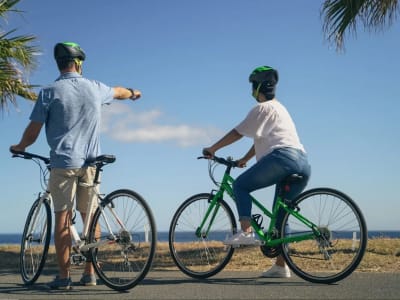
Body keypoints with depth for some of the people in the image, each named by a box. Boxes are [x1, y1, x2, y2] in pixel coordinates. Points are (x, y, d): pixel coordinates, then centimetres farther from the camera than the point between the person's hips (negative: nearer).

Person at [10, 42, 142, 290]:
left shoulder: (50, 92, -5)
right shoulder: (95, 88, 6)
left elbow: (32, 132, -4)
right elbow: (119, 91, 29)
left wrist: (19, 147, 18)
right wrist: (133, 93, 52)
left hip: (63, 162, -3)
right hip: (90, 163, 3)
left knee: (63, 217, 1)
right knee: (89, 216, 11)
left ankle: (64, 276, 1)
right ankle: (90, 273, 14)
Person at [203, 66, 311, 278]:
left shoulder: (263, 108, 2)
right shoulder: (278, 108, 31)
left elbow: (237, 133, -1)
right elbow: (261, 139, 34)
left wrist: (212, 149, 7)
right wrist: (244, 159, 36)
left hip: (283, 157, -9)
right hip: (303, 163, 9)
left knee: (240, 185, 0)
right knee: (280, 214, 11)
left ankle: (246, 231, -14)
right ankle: (280, 265, 9)